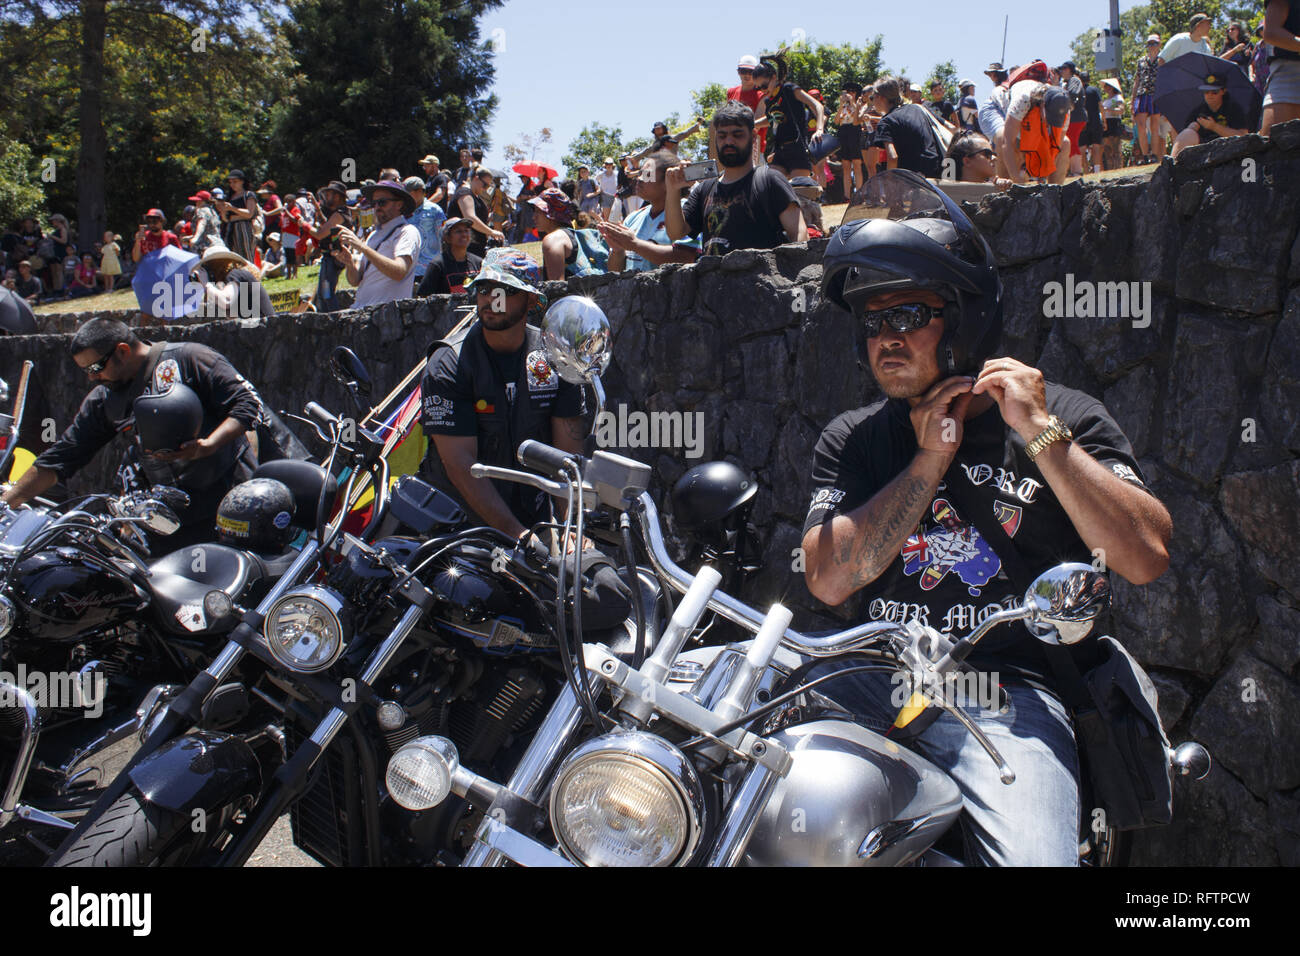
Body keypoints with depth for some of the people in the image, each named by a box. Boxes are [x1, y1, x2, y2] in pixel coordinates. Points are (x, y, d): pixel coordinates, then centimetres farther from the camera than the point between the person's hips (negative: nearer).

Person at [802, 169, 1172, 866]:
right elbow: (828, 579, -1)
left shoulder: (1067, 420, 8)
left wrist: (1041, 434, -11)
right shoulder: (852, 440, 15)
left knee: (1032, 858, -29)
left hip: (1009, 686, -3)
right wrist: (928, 462, -4)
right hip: (872, 674, 3)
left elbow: (1146, 558, -6)